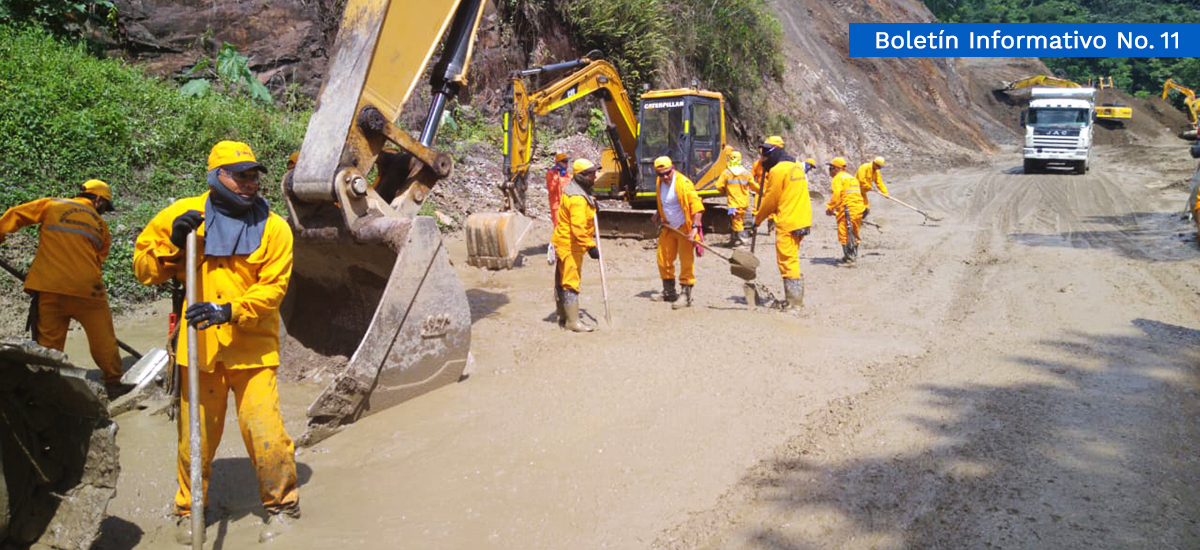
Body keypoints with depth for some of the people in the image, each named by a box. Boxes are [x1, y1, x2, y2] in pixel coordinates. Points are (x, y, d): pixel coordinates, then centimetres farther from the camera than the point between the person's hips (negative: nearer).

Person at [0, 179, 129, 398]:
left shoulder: (51, 205, 11)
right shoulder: (101, 225, 13)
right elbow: (98, 261, 13)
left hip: (47, 287, 1)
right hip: (86, 288, -1)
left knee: (48, 342, 9)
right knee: (103, 339, 10)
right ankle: (113, 384, 16)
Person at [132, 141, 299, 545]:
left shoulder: (273, 228, 1)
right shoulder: (184, 215, 4)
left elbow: (272, 287, -6)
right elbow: (144, 267, 9)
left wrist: (230, 310, -21)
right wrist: (172, 244, -10)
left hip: (252, 348, -1)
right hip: (198, 345, 1)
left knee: (265, 432, -8)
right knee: (196, 436, 11)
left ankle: (281, 506, 13)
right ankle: (188, 511, 32)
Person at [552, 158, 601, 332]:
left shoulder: (578, 191, 9)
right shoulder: (577, 198, -25)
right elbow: (578, 227, -32)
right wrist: (590, 246, -33)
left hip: (565, 242, 11)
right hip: (570, 245, -11)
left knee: (562, 281, 16)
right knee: (571, 282, -7)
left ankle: (563, 318, 26)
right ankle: (573, 322, -4)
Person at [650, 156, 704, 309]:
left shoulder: (684, 183, -20)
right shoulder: (659, 183, 3)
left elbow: (696, 205, -23)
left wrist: (694, 227, -29)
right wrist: (658, 214, 9)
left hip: (685, 228, -7)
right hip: (668, 227, 7)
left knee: (686, 262, -5)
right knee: (663, 260, 13)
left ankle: (686, 296, 0)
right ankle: (669, 292, 29)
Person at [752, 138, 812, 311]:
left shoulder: (778, 170, -13)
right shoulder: (797, 167, 14)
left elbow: (770, 201, -8)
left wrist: (757, 219, 5)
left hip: (787, 224, -9)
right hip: (803, 221, 9)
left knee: (787, 262, -4)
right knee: (793, 260, 18)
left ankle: (793, 302, -3)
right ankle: (798, 298, 24)